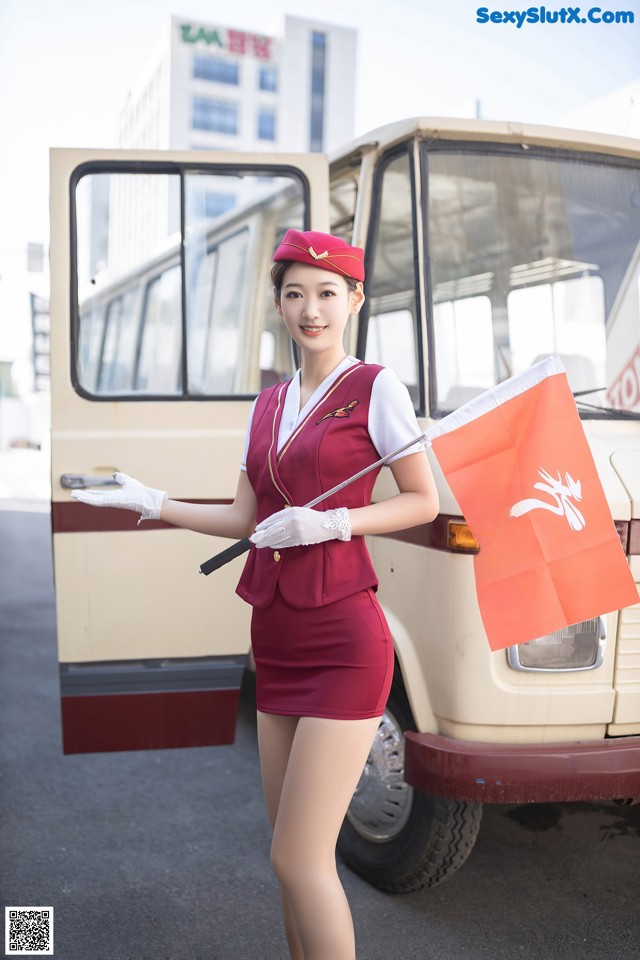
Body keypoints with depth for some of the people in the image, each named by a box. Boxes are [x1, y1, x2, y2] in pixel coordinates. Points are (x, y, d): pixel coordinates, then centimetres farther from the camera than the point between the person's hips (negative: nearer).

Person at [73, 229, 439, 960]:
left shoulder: (375, 388, -4)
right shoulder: (268, 405, 14)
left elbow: (423, 502, -3)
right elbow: (244, 519, 15)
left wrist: (331, 524, -15)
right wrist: (153, 504, 6)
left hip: (342, 644, -6)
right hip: (277, 646, 7)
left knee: (298, 859, -6)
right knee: (295, 853, 15)